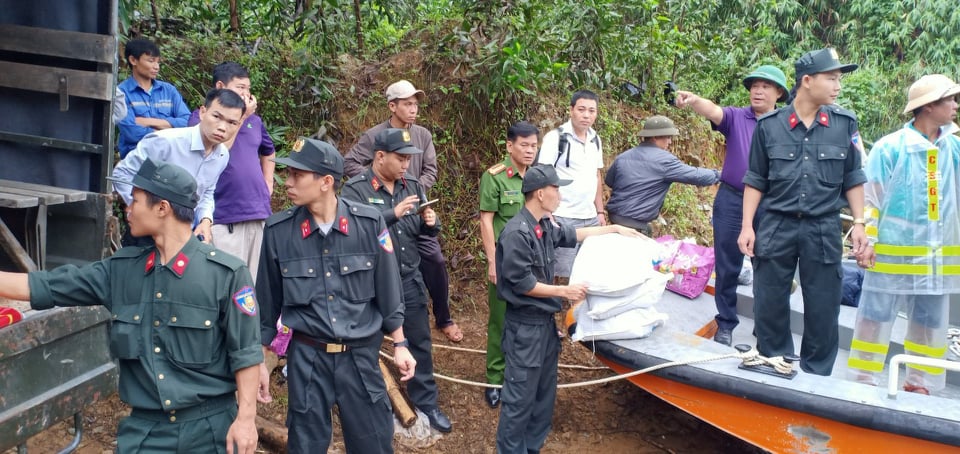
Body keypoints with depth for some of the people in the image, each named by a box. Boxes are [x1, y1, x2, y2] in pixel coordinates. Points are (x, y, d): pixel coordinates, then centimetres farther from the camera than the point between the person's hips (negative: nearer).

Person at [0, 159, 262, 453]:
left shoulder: (226, 274, -11)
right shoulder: (121, 270, 3)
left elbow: (245, 353, -10)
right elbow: (45, 286, 8)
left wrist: (246, 418, -12)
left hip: (211, 426, -3)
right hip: (145, 426, 4)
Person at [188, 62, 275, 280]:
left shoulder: (254, 120, 15)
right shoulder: (200, 117, -1)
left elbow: (268, 151, 33)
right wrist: (240, 117, -11)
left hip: (258, 213, 5)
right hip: (224, 216, -5)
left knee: (254, 281, 10)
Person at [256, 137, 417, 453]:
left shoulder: (369, 223, -9)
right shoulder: (278, 230, -7)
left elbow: (387, 290, 1)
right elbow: (268, 302, 3)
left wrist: (400, 344, 4)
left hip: (361, 354, 0)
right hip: (307, 357, 0)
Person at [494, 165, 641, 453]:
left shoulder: (545, 226, 4)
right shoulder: (517, 233, -23)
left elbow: (573, 235, 24)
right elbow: (522, 284, -21)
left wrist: (615, 229, 27)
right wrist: (564, 291, -15)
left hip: (545, 319, 10)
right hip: (525, 324, -9)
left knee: (545, 391, 18)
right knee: (520, 396, 0)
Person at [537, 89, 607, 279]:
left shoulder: (595, 140, 11)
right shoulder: (555, 137, -9)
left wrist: (600, 211, 16)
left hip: (591, 218, 6)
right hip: (563, 219, -6)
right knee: (563, 274, -3)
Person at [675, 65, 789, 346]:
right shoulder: (736, 117, -1)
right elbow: (714, 111, -22)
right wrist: (694, 100, -44)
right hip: (731, 200, 0)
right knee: (727, 266, 7)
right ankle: (726, 323, 20)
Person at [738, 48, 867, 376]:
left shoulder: (845, 123, 1)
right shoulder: (769, 125, -2)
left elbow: (853, 179, 8)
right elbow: (755, 181, 4)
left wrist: (859, 223, 2)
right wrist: (747, 226, -1)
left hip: (824, 229, 1)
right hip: (776, 227, 0)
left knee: (823, 308, 7)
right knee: (769, 305, 7)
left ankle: (816, 376, 23)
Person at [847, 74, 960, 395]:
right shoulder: (890, 147, -8)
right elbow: (870, 198, -7)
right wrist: (867, 241, -10)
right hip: (893, 252, -5)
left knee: (930, 323, 12)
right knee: (876, 318, 2)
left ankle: (920, 384, 25)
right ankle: (864, 381, 12)